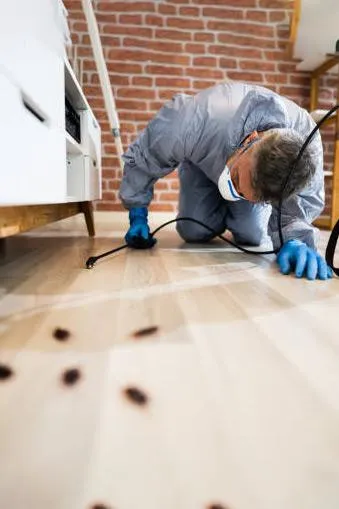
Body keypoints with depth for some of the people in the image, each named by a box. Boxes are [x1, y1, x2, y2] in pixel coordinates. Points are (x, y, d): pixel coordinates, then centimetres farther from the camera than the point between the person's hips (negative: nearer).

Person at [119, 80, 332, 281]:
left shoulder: (310, 147, -40)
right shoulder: (198, 120, -46)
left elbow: (301, 206, -28)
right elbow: (142, 158, -28)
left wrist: (294, 240, -52)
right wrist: (138, 215, -23)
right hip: (203, 166, 0)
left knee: (251, 235, -12)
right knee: (194, 232, -13)